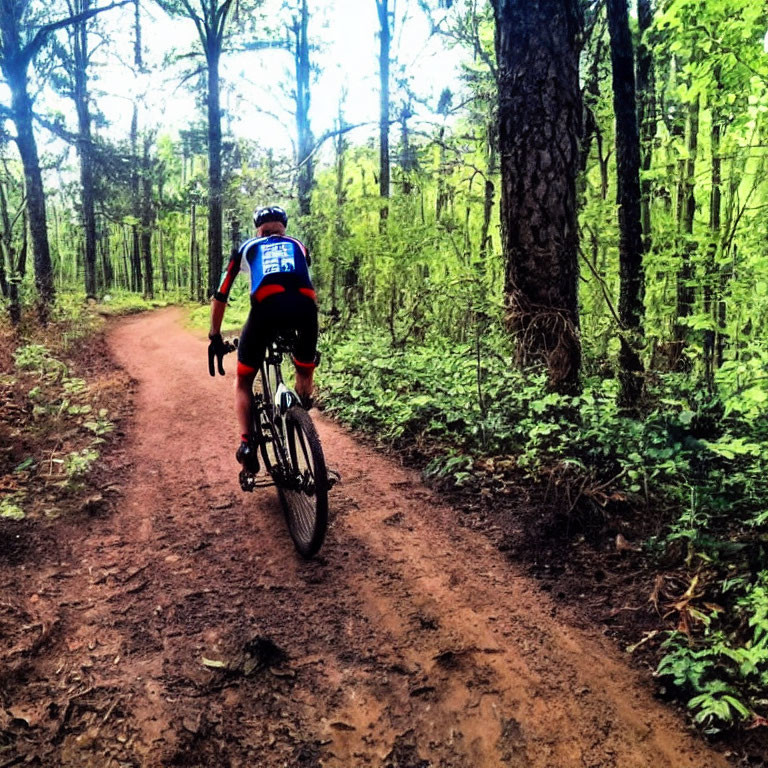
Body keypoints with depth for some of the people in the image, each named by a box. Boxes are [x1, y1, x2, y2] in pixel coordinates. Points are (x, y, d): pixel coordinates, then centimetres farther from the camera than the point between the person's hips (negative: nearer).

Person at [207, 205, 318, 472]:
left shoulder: (247, 248, 31)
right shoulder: (298, 246, 35)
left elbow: (220, 297, 31)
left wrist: (215, 336, 39)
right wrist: (297, 326, 51)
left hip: (267, 307, -1)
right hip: (305, 307, 1)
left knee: (244, 381, 17)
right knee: (305, 374, 29)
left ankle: (247, 442, 0)